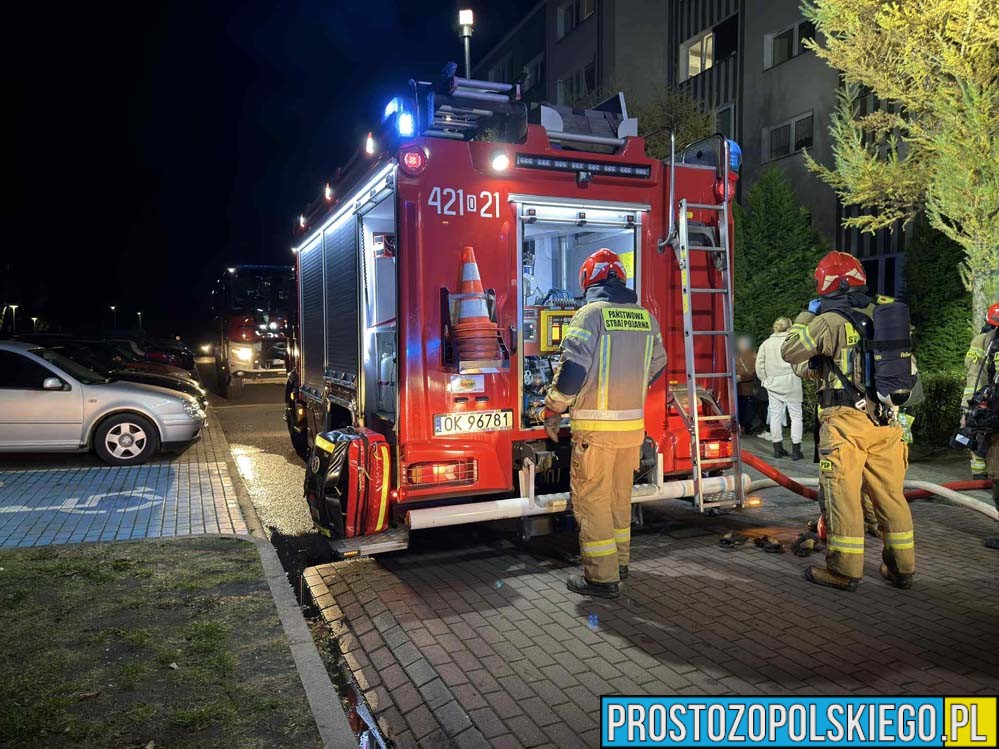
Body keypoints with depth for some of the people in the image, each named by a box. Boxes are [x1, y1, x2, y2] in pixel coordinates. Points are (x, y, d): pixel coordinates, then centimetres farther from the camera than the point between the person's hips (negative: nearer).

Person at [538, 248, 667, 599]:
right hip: (634, 424, 7)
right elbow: (656, 366, 18)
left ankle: (602, 577, 6)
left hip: (596, 426, -6)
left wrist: (552, 410, -6)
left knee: (591, 499, 2)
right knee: (620, 496, 20)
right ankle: (619, 561, 33)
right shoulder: (646, 316, 8)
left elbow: (572, 368, -17)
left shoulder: (591, 313, -11)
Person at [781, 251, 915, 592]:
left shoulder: (830, 321, -9)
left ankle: (844, 570, 8)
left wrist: (807, 315, 9)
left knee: (843, 496, 1)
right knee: (890, 495, 13)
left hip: (846, 420, -6)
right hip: (885, 421, 6)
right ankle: (902, 568, 22)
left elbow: (790, 351, -1)